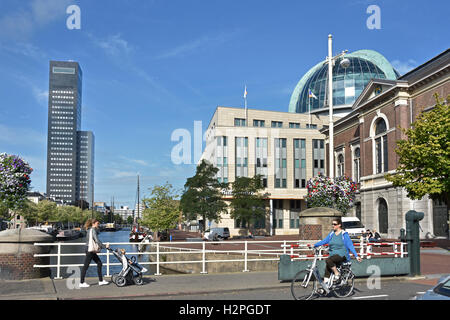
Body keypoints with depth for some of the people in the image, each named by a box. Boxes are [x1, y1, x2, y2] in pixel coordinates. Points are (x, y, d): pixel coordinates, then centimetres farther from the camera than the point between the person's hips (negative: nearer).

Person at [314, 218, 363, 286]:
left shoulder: (344, 234, -4)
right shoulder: (331, 234, 13)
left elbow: (350, 246, -6)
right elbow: (324, 241, 14)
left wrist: (356, 256, -13)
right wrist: (314, 245, 5)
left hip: (341, 255, -6)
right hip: (333, 255, 6)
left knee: (328, 260, -31)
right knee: (327, 270, -11)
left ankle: (337, 274, -12)